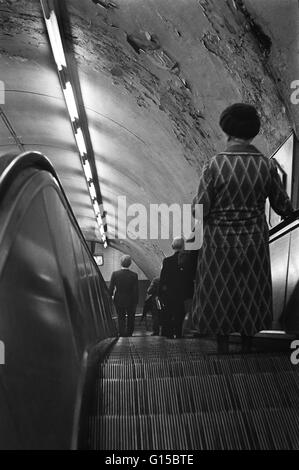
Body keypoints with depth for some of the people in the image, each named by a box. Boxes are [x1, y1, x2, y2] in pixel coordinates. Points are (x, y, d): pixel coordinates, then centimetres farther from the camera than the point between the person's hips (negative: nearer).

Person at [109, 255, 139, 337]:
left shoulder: (115, 274, -12)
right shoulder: (134, 275, -15)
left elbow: (110, 288, -8)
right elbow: (136, 291, -10)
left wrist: (110, 296, 10)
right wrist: (135, 303, 0)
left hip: (119, 300, 0)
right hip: (130, 301, 0)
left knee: (121, 318, 14)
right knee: (130, 318, 21)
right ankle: (129, 334, 34)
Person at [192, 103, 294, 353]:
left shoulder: (215, 164, -16)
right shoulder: (267, 165, -7)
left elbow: (200, 209, -16)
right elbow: (283, 206, 1)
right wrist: (290, 211, 24)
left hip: (220, 241, -2)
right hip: (254, 243, 3)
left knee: (220, 295, 14)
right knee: (251, 294, 19)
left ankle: (223, 347, 25)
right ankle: (247, 346, 33)